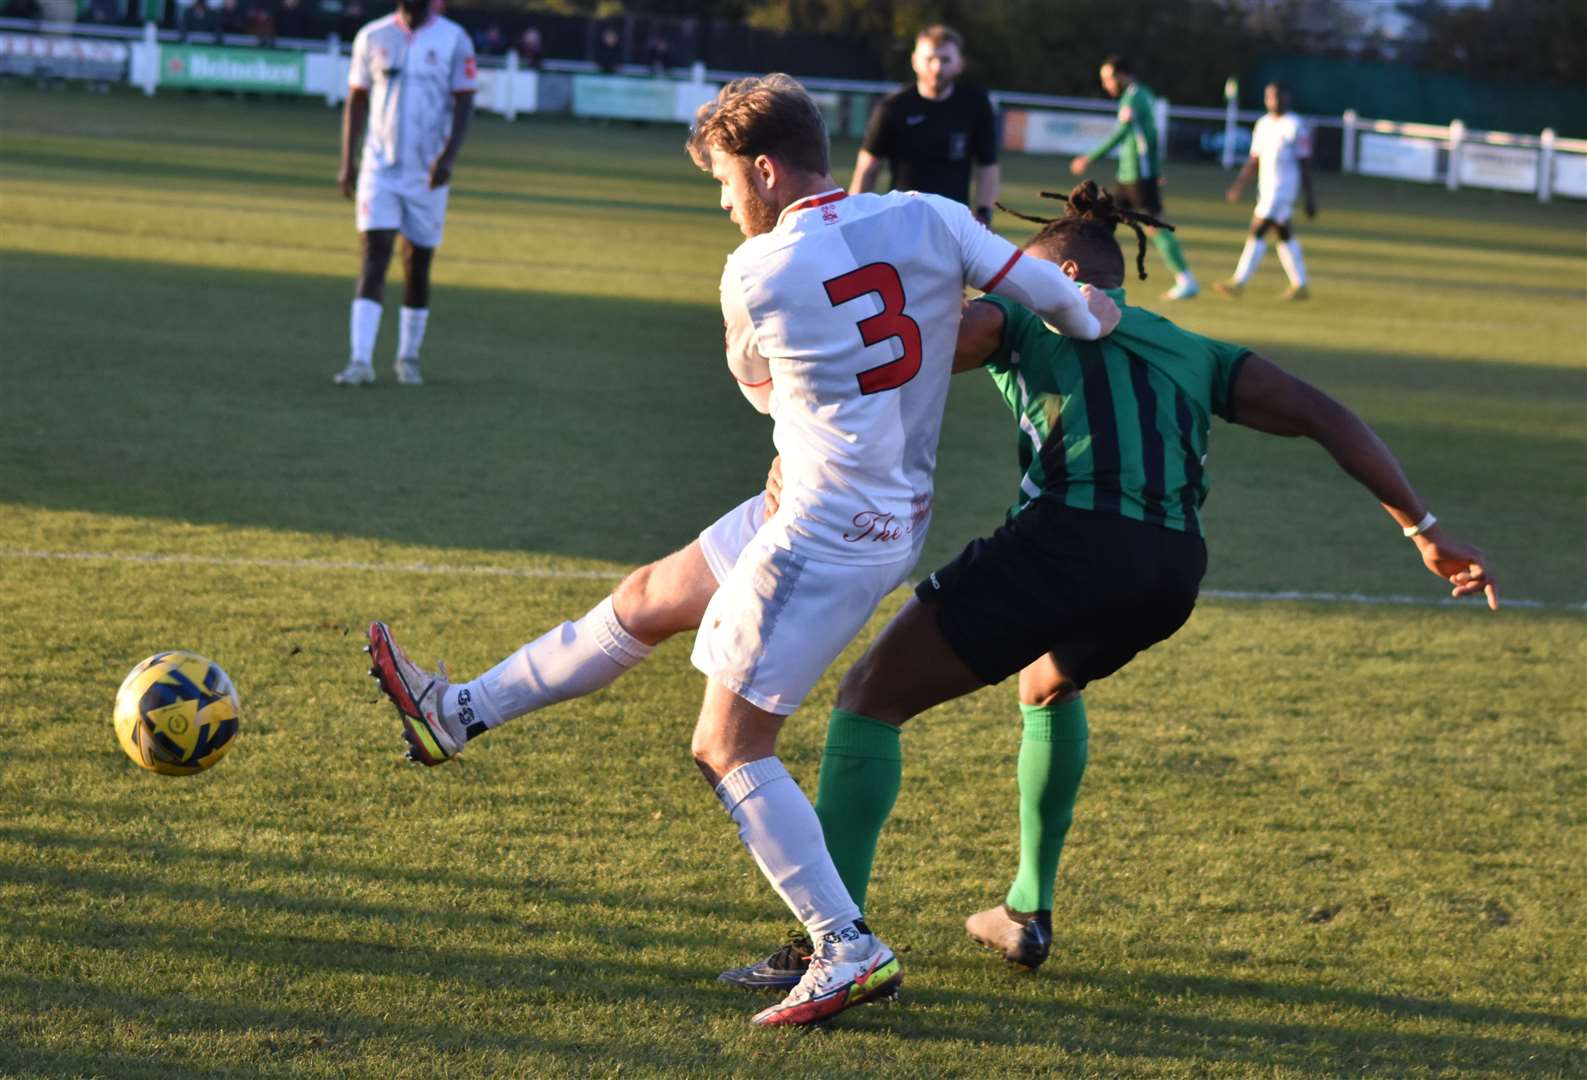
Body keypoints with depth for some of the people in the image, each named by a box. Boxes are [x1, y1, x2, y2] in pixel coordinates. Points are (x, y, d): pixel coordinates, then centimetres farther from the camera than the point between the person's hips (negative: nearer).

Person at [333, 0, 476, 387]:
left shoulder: (453, 40, -1)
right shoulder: (372, 37, 4)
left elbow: (464, 105, -5)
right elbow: (356, 102, 9)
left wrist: (448, 156, -19)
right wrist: (346, 163, 3)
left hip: (428, 173, 0)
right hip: (381, 167, 0)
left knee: (418, 265, 7)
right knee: (374, 257, -10)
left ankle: (408, 358, 21)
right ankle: (361, 361, -17)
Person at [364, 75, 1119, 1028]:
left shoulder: (757, 273, -14)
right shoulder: (927, 220, -3)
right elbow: (1055, 294, 0)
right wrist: (1090, 321, 23)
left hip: (828, 529, -8)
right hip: (902, 510, 8)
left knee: (730, 745, 0)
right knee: (650, 597, 20)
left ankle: (850, 951, -2)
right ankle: (460, 714, 34)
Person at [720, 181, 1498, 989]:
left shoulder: (1026, 316, 21)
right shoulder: (1195, 354, 31)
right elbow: (1318, 415, 22)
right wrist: (1423, 529, 22)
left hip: (1068, 537, -5)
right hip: (1171, 573, 5)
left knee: (872, 695, 4)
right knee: (1048, 687, 37)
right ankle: (1028, 914, 35)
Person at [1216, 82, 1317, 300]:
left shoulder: (1296, 126, -8)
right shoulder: (1263, 124, 12)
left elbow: (1304, 164, -8)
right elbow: (1254, 159, 18)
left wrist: (1309, 198, -8)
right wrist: (1239, 183, 7)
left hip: (1284, 186, -8)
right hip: (1265, 188, 8)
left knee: (1258, 231, -14)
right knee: (1284, 235, 13)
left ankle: (1239, 282, -15)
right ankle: (1300, 285, 21)